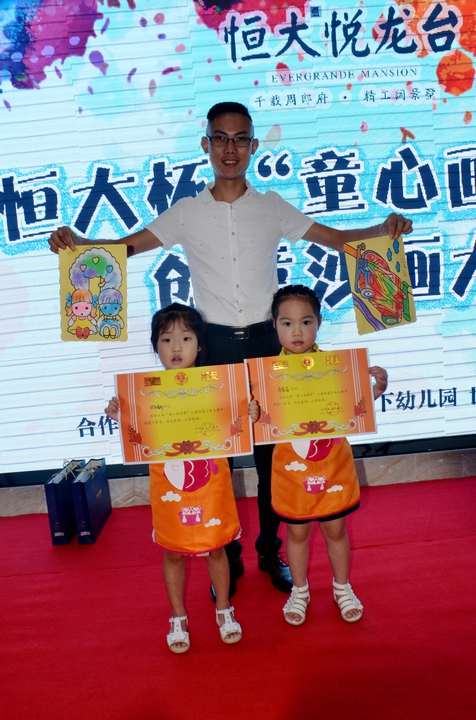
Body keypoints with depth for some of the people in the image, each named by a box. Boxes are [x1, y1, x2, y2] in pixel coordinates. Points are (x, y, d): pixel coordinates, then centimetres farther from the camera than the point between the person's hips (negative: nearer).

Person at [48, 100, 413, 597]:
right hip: (214, 344, 0)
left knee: (272, 448, 8)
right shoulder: (187, 212, 5)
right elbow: (127, 246, 3)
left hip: (265, 340, 1)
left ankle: (271, 551, 29)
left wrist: (382, 228, -10)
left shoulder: (272, 208, 6)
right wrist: (78, 242, -14)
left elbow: (337, 239, 7)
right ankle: (227, 556, 26)